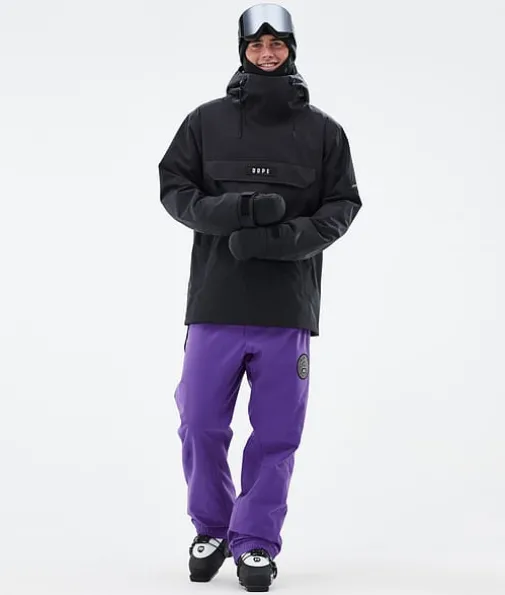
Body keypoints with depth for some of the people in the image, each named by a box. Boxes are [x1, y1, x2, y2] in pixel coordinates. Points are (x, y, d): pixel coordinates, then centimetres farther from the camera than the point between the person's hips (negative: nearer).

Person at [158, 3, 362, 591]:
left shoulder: (323, 130, 8)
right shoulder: (206, 121, 8)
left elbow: (344, 203, 7)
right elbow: (172, 185, 7)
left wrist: (289, 238, -12)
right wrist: (224, 212, -13)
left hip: (289, 305, 0)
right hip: (215, 301, 0)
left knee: (276, 432, 1)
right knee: (201, 423, 2)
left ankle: (256, 542, 13)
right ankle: (211, 529, 23)